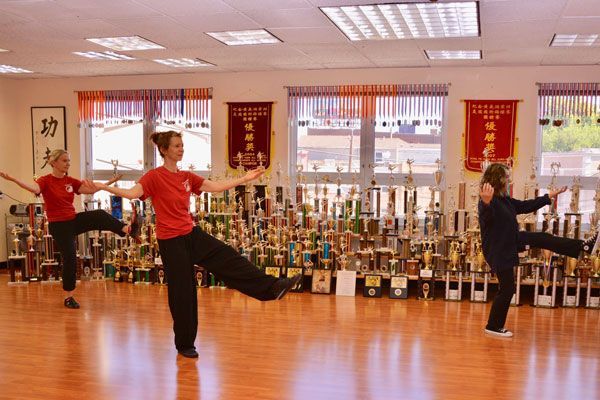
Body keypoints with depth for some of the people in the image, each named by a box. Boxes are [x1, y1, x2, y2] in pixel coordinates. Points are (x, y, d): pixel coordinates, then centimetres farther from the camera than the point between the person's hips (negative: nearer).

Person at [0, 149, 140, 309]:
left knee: (100, 215, -22)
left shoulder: (70, 181, 6)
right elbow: (34, 189, -33)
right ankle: (68, 297, 9)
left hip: (74, 220, 5)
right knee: (69, 258, -5)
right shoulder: (45, 181, -10)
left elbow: (91, 190, 3)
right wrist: (13, 179, -48)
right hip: (59, 225, -5)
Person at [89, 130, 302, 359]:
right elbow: (133, 193, -27)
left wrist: (245, 178, 11)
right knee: (182, 293, 3)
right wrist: (104, 187, -43)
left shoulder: (187, 177, 8)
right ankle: (185, 344, 18)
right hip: (171, 242, -6)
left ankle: (272, 288, 5)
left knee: (230, 260, -1)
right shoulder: (155, 177, -12)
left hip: (192, 235, 6)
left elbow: (216, 187, 10)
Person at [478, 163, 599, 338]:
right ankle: (493, 327, 18)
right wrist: (486, 203, -70)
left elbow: (525, 206, 14)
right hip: (498, 251, -9)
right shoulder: (487, 202, -28)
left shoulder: (505, 199, 0)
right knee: (506, 289, 2)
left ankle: (584, 246, 33)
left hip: (511, 241, 9)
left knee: (542, 238, 16)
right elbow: (486, 219, -49)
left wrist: (549, 197, 19)